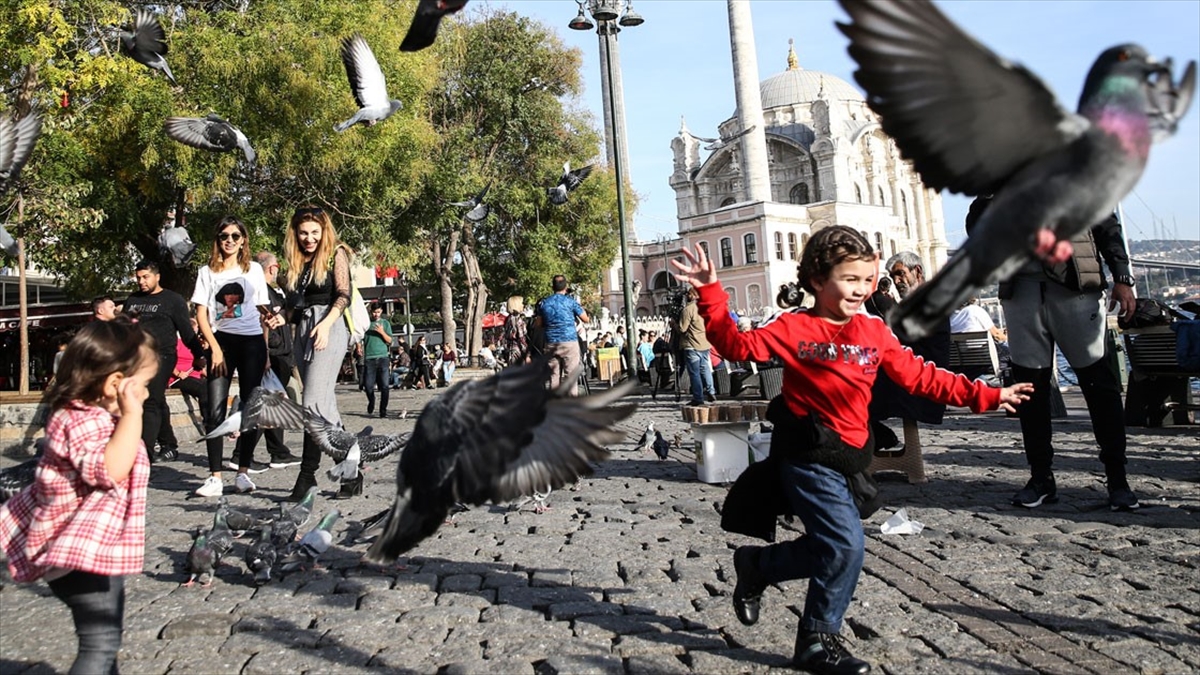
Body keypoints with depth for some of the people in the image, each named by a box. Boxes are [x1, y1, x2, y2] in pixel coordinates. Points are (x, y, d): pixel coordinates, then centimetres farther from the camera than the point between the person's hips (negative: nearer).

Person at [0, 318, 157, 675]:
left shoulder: (86, 415, 8)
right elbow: (111, 469, -41)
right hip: (85, 551, -11)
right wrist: (131, 414, -36)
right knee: (100, 643, -5)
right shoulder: (83, 422, -24)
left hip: (94, 548, 11)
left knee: (105, 636, 26)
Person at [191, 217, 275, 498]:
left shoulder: (254, 269, 11)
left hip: (252, 341, 1)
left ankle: (243, 472, 10)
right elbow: (201, 315, 3)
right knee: (215, 411, -9)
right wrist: (215, 348, -7)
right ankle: (215, 477, -6)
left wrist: (274, 317, -5)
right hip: (221, 341, -1)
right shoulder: (207, 272, 8)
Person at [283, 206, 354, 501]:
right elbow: (294, 301, 22)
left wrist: (326, 323, -21)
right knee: (325, 405, 7)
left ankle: (307, 476, -12)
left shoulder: (336, 253, 2)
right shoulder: (297, 261, 19)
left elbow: (344, 295, -7)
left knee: (314, 402, -15)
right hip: (303, 330, 7)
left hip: (329, 328, -7)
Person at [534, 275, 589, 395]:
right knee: (570, 376, -3)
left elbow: (539, 323, 14)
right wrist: (582, 309, 18)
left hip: (551, 344, 4)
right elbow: (586, 320, 2)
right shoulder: (570, 301, -3)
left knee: (554, 376, 7)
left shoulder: (543, 302, 8)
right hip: (569, 342, -4)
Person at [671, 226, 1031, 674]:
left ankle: (756, 566, 31)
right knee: (846, 545, -11)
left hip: (846, 457, 7)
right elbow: (739, 345, -7)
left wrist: (986, 397, 11)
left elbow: (920, 378, 12)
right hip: (808, 455, -6)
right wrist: (710, 294, -16)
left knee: (830, 549, 10)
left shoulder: (875, 333, 8)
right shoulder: (794, 327, -5)